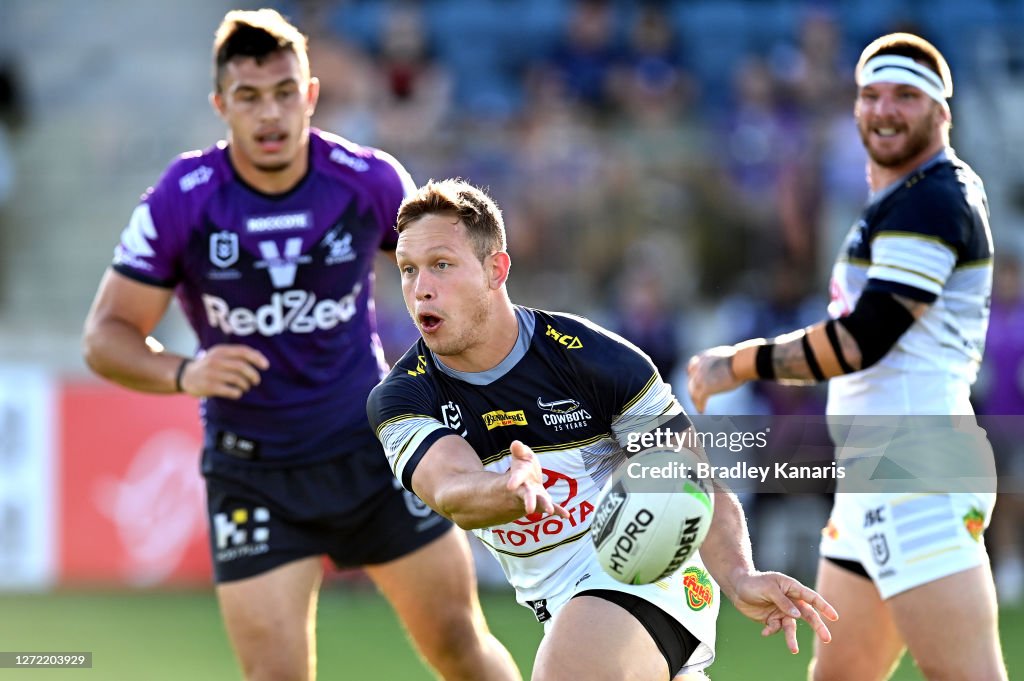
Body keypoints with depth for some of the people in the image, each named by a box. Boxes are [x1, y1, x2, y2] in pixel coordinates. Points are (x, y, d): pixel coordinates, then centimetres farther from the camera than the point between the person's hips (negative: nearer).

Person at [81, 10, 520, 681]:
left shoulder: (369, 180, -9)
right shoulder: (179, 202, -14)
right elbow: (108, 334, -8)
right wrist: (182, 373, -27)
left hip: (373, 447, 2)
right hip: (251, 469, -1)